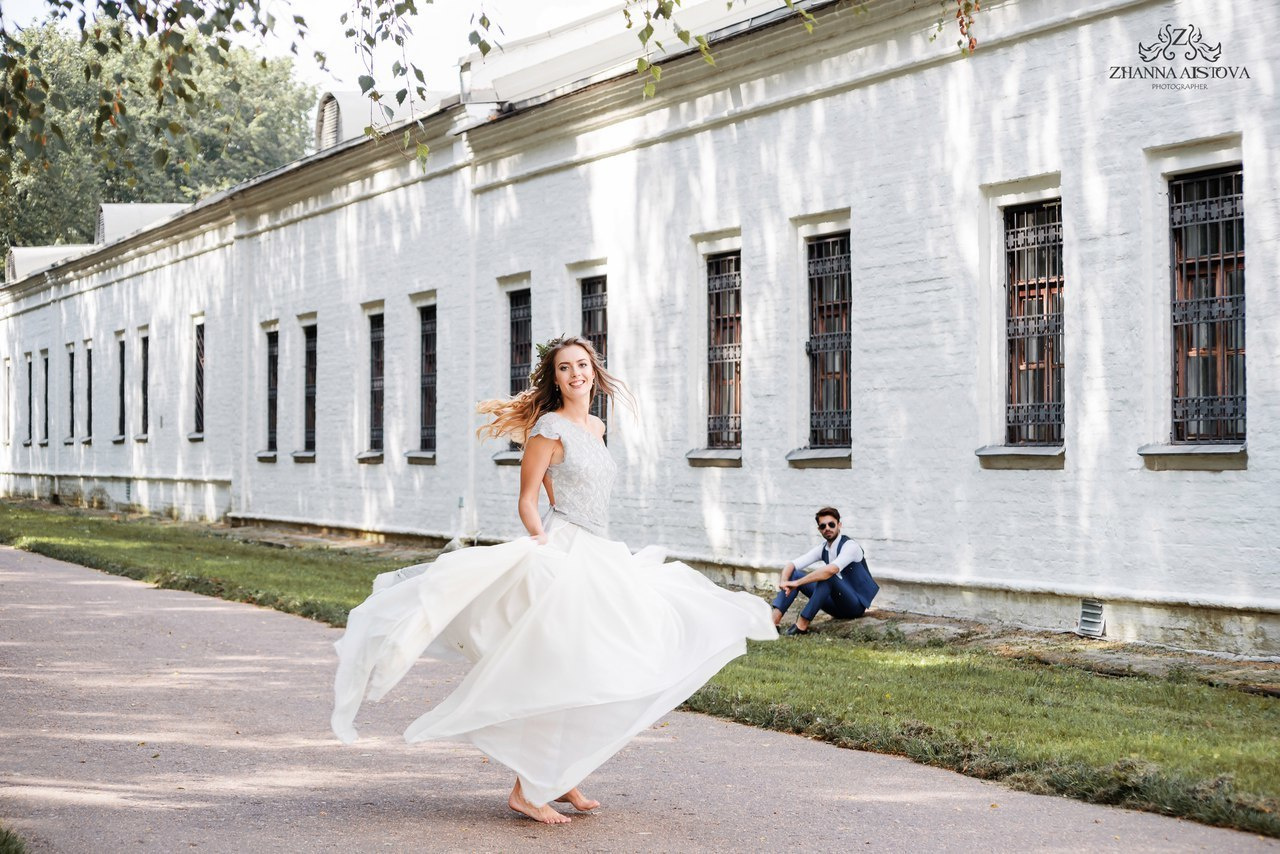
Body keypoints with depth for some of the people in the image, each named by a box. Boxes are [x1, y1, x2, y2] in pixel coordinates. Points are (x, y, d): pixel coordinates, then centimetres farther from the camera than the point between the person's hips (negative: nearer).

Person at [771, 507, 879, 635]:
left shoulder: (850, 546, -19)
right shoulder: (822, 548, 3)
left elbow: (830, 570, -37)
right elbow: (791, 565, -4)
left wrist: (797, 583, -37)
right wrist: (784, 582, -27)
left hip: (856, 605, -7)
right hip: (837, 605, 7)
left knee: (827, 576, -35)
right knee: (793, 574, -6)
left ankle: (802, 625, -35)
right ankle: (773, 621, -24)